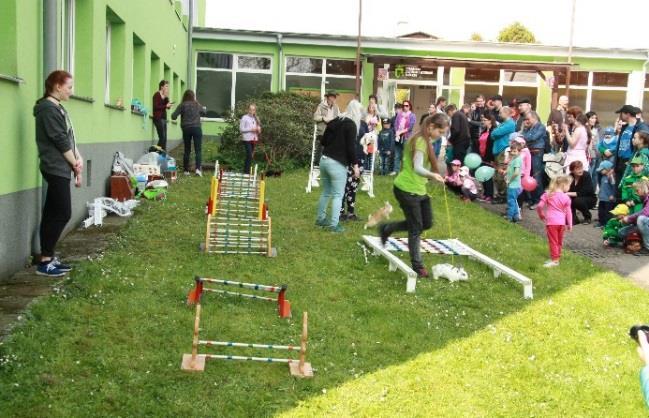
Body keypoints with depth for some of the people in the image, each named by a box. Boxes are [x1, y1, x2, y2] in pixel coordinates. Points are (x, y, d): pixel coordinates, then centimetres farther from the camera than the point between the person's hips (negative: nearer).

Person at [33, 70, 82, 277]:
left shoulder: (57, 108, 16)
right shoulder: (48, 109, -14)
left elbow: (69, 138, 15)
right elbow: (60, 141, -16)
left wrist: (78, 159, 0)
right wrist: (75, 163, -6)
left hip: (59, 168, 10)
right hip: (56, 169, -10)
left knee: (52, 214, 10)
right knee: (62, 214, -8)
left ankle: (49, 258, 16)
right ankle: (45, 261, -3)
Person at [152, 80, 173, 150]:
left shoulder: (164, 95, 16)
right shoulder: (157, 95, -6)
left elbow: (168, 107, 10)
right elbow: (155, 107, -14)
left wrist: (167, 97, -2)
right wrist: (166, 106, -16)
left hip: (164, 118, 8)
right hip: (158, 118, -8)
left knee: (164, 138, 4)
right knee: (162, 138, -14)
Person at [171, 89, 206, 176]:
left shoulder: (182, 105, -2)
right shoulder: (197, 105, 5)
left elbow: (173, 116, -6)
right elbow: (204, 112, 25)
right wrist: (203, 108, 46)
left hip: (186, 129, 0)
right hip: (197, 128, 0)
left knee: (187, 150, 10)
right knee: (198, 150, -1)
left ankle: (186, 170, 13)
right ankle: (197, 168, -17)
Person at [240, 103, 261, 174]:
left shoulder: (256, 118, 14)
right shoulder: (244, 117, -4)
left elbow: (258, 127, 24)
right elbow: (241, 129, -8)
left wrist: (258, 129, 0)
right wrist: (251, 129, -16)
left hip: (254, 139, 6)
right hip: (247, 139, -6)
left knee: (251, 155, 8)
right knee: (249, 155, -13)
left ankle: (246, 171, 16)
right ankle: (246, 172, -10)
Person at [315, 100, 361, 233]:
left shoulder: (334, 121, 12)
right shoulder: (351, 125, -9)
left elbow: (323, 141, 18)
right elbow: (351, 147, -14)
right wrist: (355, 165, -7)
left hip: (324, 160, 7)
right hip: (337, 164, -7)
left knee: (326, 192, 19)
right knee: (338, 195, 0)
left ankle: (320, 218, 28)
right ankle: (334, 225, -2)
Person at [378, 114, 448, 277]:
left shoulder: (425, 141, 8)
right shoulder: (420, 142, -23)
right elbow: (417, 168, -37)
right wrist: (432, 175, -53)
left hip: (418, 189, 10)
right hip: (406, 189, -10)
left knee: (427, 223, 13)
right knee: (416, 228, -2)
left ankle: (386, 229, 28)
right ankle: (417, 265, 12)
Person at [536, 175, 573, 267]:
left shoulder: (548, 194, -2)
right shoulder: (566, 197, -1)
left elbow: (539, 206, -5)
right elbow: (568, 212, 2)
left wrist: (541, 215, 12)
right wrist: (570, 224, 10)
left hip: (551, 221, -2)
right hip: (561, 222, 2)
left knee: (553, 241, 3)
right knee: (559, 241, 17)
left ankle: (555, 260, 2)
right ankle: (557, 257, 28)